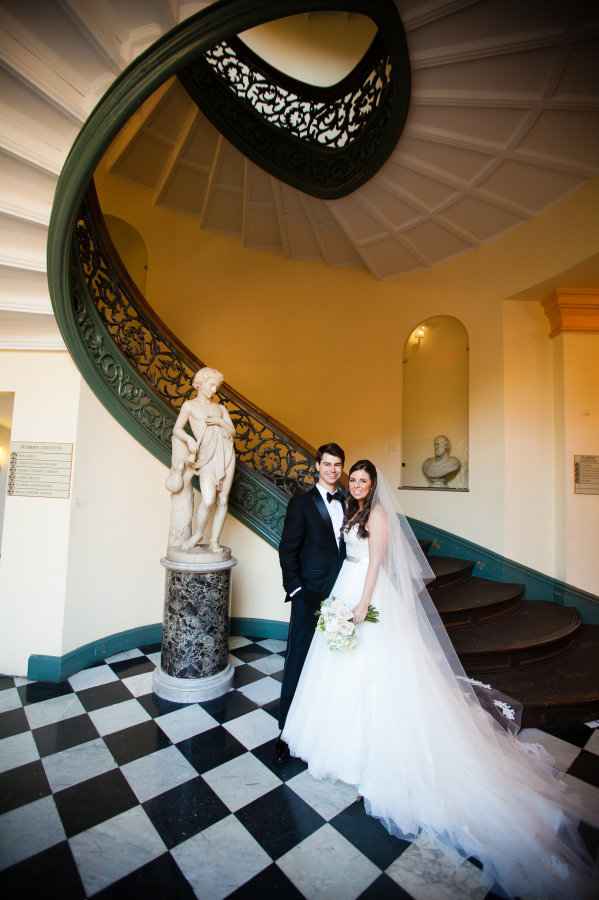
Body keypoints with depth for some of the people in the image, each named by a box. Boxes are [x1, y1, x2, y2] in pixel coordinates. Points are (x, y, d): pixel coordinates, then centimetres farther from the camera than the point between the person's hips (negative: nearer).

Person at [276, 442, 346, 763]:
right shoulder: (301, 503, -8)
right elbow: (287, 551, -8)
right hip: (310, 597, -4)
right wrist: (296, 589, -11)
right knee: (297, 661, 7)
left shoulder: (348, 503, 6)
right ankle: (286, 731, 25)